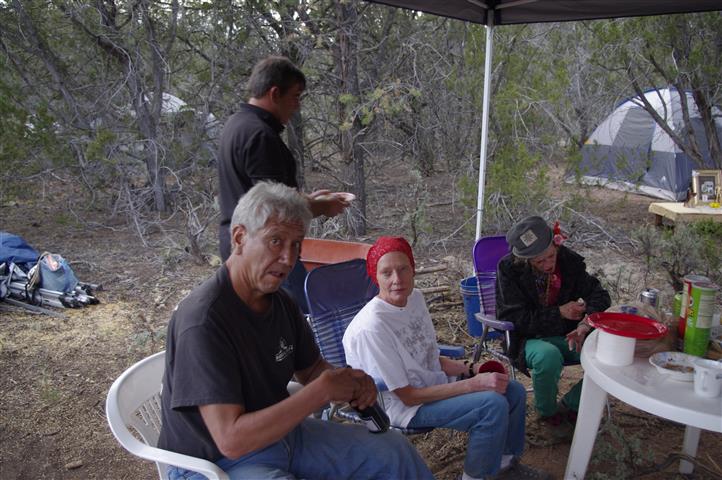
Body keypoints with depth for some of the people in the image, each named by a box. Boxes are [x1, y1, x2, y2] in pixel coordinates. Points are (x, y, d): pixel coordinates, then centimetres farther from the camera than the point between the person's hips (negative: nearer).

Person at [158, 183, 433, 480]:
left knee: (394, 451, 7)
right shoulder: (203, 319, -28)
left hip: (280, 432, 8)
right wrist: (322, 391, -28)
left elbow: (312, 369, 13)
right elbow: (231, 439, -31)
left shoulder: (281, 302, -2)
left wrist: (348, 381, -10)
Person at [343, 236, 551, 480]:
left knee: (514, 391, 4)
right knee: (493, 404, -23)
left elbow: (431, 360, 10)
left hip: (434, 385, 8)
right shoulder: (371, 327, -28)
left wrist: (472, 369, -7)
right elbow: (407, 396, -23)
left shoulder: (415, 297, -2)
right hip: (402, 406, -8)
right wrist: (476, 384, -24)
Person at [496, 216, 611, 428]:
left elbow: (598, 294, 1)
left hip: (568, 335, 4)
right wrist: (559, 313, -21)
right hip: (530, 338, -4)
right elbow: (514, 317, -15)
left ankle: (571, 404, 4)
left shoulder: (570, 261, -4)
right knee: (548, 356, -38)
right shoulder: (509, 268, -13)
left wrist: (585, 324, -21)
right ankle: (547, 411, -4)